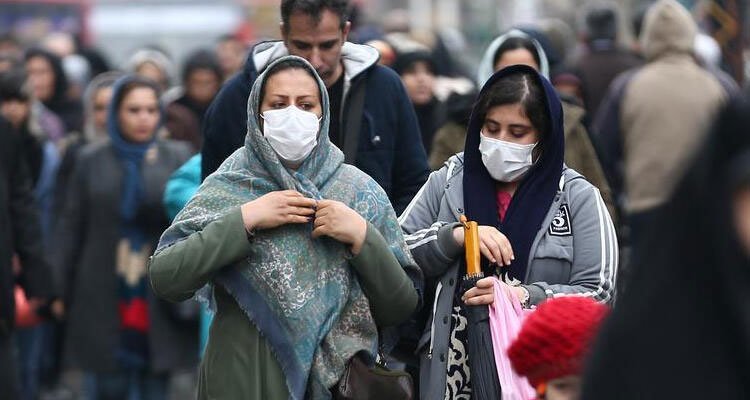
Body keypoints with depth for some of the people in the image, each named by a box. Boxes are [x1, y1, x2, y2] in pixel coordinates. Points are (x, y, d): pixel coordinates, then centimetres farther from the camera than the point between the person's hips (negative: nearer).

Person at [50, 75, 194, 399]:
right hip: (105, 299, 0)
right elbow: (70, 227, 7)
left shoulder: (178, 158, 6)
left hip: (159, 302, 0)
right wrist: (55, 288, 3)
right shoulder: (91, 160, 7)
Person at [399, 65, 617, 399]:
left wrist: (525, 296, -22)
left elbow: (598, 293, -7)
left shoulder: (578, 197, 0)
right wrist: (454, 236, -15)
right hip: (450, 372, 2)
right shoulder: (448, 182, 6)